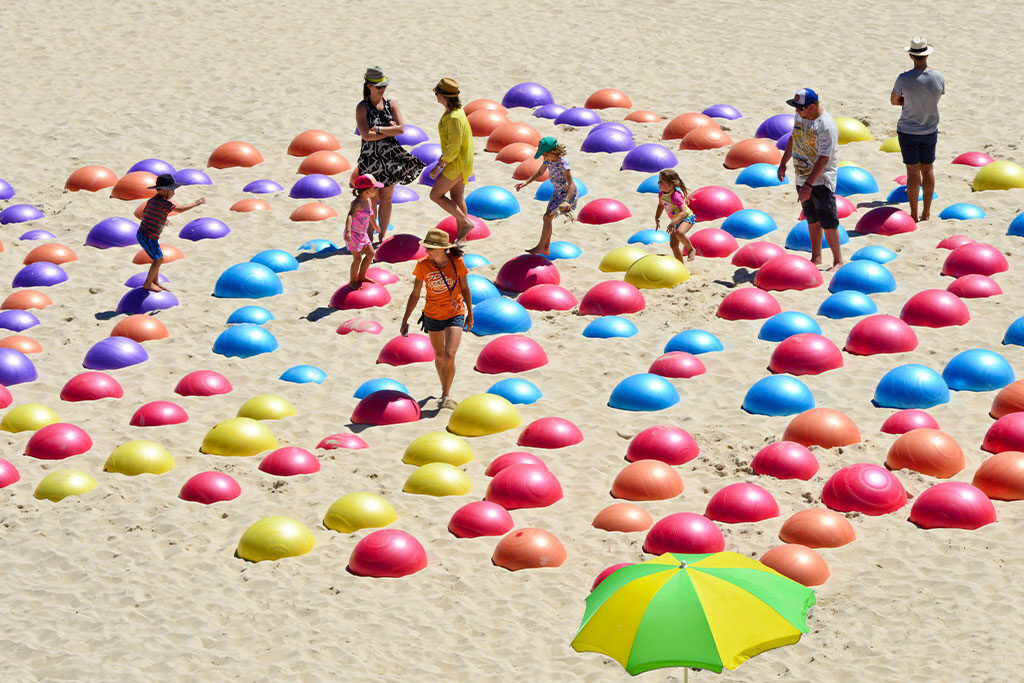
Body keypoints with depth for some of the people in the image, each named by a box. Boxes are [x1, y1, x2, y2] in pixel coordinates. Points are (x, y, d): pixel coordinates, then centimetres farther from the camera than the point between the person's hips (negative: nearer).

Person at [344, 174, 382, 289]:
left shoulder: (368, 201, 3)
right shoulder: (357, 204, -26)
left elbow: (370, 214, 24)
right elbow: (350, 216, -42)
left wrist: (375, 225, 42)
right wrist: (348, 232, -57)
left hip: (362, 234, 9)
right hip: (353, 234, -9)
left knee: (370, 254, 16)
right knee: (358, 259, -4)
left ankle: (361, 276, 34)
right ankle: (352, 282, 12)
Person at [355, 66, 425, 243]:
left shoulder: (391, 104, 5)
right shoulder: (362, 108, -6)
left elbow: (401, 129, -6)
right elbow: (366, 135, -17)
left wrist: (379, 129, -13)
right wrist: (389, 130, -12)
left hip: (390, 156, 4)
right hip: (370, 157, -4)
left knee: (386, 198, 7)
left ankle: (382, 236, 15)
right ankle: (369, 237, 4)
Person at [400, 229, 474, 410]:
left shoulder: (456, 262, -15)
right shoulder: (423, 265, -12)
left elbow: (465, 288, -1)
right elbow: (415, 294, -3)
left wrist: (470, 314, 6)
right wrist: (405, 320, -2)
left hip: (455, 315, -2)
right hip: (433, 316, 2)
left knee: (449, 355, -17)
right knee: (439, 356, 17)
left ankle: (446, 396, -2)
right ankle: (445, 390, 40)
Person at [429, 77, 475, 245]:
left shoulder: (454, 118, -27)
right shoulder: (453, 111, 5)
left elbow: (453, 148, -27)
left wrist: (438, 167, -21)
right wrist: (441, 161, 22)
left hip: (457, 163, -10)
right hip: (456, 160, 10)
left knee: (436, 195, -3)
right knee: (457, 198, 13)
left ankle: (466, 223, 0)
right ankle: (461, 238, 19)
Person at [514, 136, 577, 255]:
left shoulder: (563, 163, -30)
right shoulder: (548, 160, -5)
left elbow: (571, 184, -34)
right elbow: (539, 173, 14)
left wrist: (566, 201, -47)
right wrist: (526, 182, 3)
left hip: (567, 194, -9)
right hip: (557, 192, 9)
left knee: (547, 217, -8)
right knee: (548, 217, 11)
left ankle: (541, 247, 5)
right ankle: (546, 248, 21)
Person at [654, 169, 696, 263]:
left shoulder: (675, 196, -33)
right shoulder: (661, 194, -7)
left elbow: (683, 212, -40)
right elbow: (660, 206, 14)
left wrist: (674, 222, -51)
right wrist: (657, 218, -1)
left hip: (687, 217, -9)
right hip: (676, 220, 9)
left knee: (679, 233, -38)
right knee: (673, 245, 5)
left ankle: (690, 249, -11)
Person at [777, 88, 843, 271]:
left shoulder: (826, 127, -23)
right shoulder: (800, 115, 4)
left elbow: (823, 159, -25)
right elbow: (793, 139, 21)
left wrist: (808, 184, -27)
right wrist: (783, 163, 20)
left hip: (821, 180, -8)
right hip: (803, 178, 8)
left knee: (828, 223, -6)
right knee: (812, 220, 15)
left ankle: (838, 260, 2)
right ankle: (816, 257, 24)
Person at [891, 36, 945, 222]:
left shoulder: (904, 79, -20)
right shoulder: (939, 78, -10)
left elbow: (894, 101, -4)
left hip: (908, 131, -3)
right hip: (930, 130, 3)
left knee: (913, 171, 3)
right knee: (928, 169, 15)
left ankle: (914, 214, 8)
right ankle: (926, 212, 22)